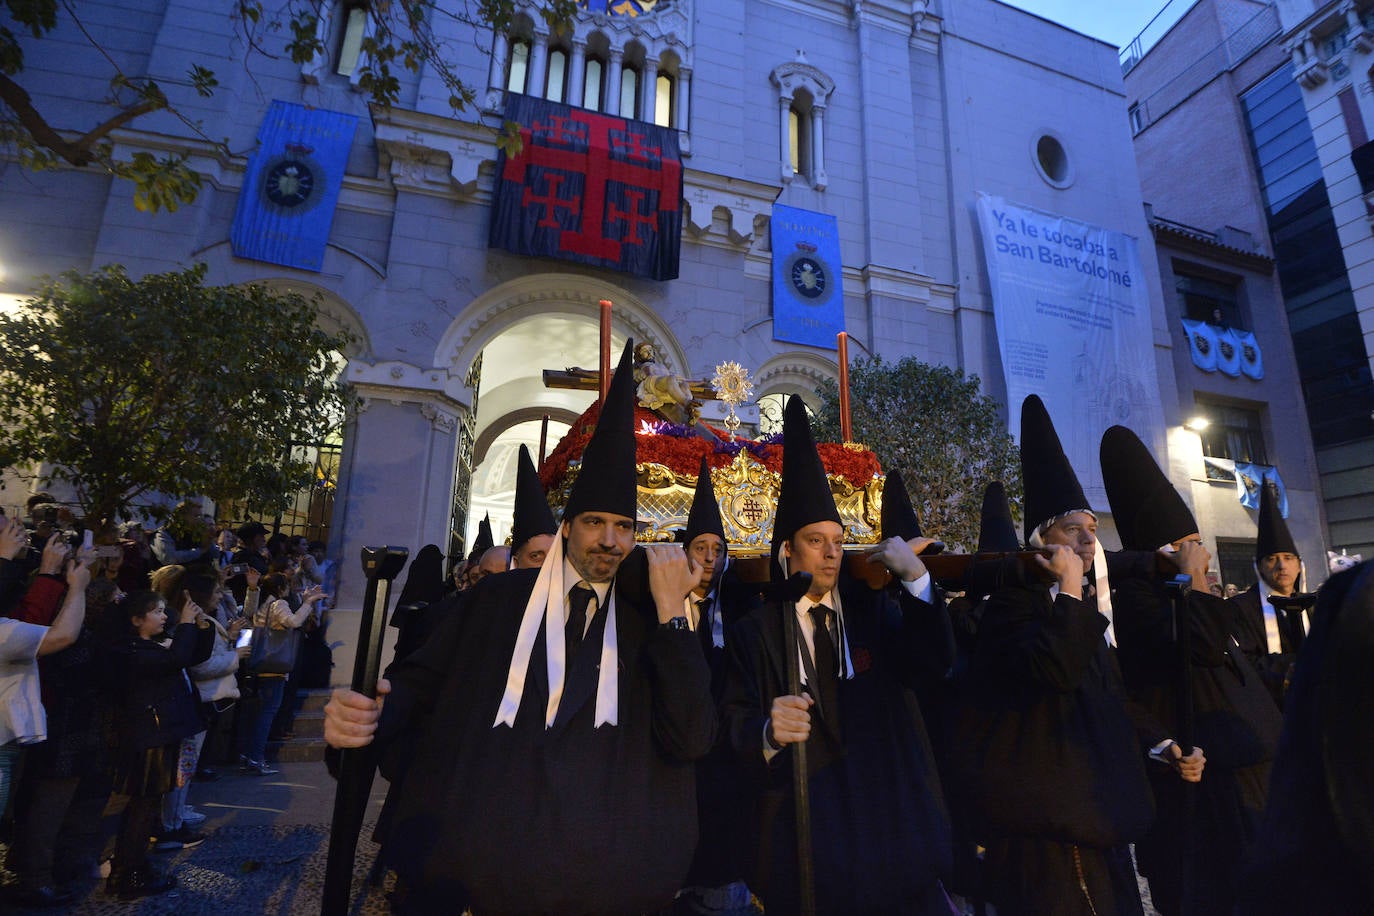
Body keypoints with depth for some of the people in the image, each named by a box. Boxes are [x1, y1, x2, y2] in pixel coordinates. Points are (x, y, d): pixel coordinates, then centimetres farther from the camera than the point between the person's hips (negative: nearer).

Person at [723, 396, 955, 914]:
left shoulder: (872, 609, 3)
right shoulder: (755, 633, -3)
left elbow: (933, 666, -12)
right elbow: (736, 732, -9)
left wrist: (916, 578, -26)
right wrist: (768, 731, -32)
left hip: (891, 822, 2)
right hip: (803, 827, -2)